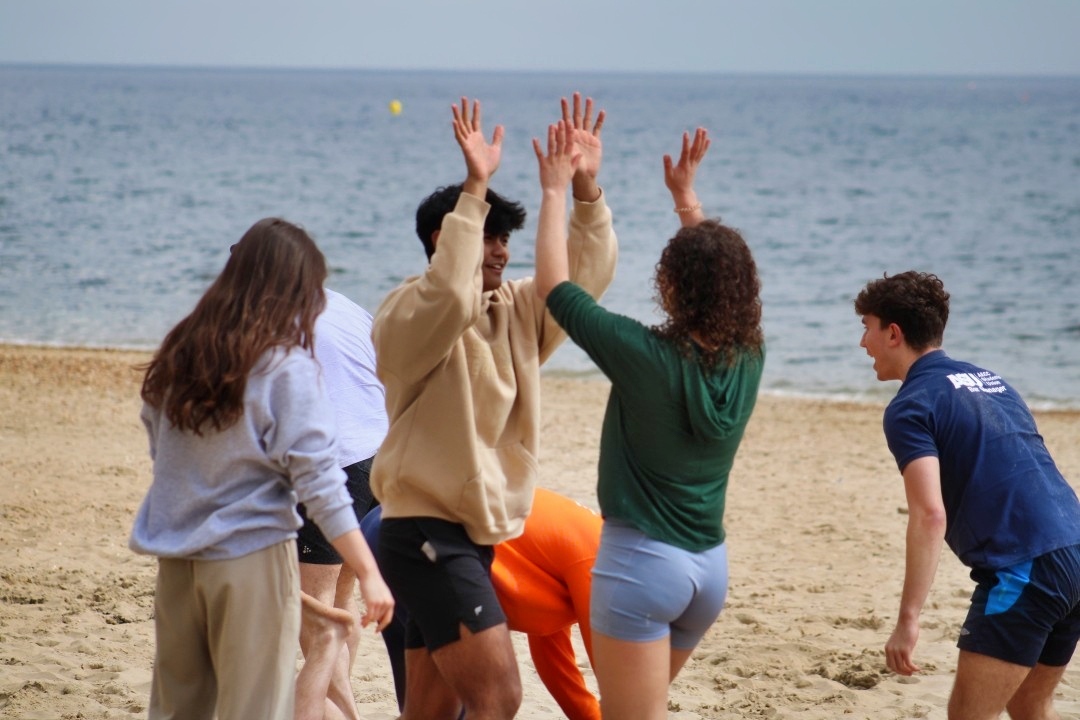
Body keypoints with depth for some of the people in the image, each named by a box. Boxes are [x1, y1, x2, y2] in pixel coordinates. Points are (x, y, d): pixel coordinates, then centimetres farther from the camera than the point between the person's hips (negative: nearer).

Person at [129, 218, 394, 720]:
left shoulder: (179, 353, 5)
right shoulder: (287, 366, -11)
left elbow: (159, 449, 11)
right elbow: (318, 480, -16)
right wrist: (369, 574, -15)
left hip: (176, 560, 5)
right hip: (251, 559, -5)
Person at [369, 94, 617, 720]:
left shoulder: (517, 310, 10)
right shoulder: (409, 315, -11)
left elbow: (585, 275, 2)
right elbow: (449, 295, -33)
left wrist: (585, 187, -12)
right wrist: (475, 189, -32)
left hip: (476, 536, 8)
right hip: (428, 533, -8)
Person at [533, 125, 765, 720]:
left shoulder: (647, 358, -19)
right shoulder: (747, 358, -3)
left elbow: (554, 286, -9)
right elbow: (720, 274, 17)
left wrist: (556, 190, -1)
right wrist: (687, 196, 23)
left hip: (643, 560, -7)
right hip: (711, 564, 7)